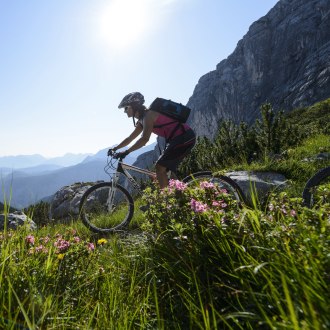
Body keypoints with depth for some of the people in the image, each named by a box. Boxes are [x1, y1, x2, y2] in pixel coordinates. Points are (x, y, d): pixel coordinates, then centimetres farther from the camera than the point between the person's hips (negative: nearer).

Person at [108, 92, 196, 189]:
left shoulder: (148, 115, -14)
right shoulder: (142, 120, 15)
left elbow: (144, 139, -25)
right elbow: (130, 138, 22)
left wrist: (126, 152, -24)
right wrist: (115, 148, 17)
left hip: (184, 137, -9)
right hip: (178, 139, 9)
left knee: (160, 167, -9)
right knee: (161, 168, 12)